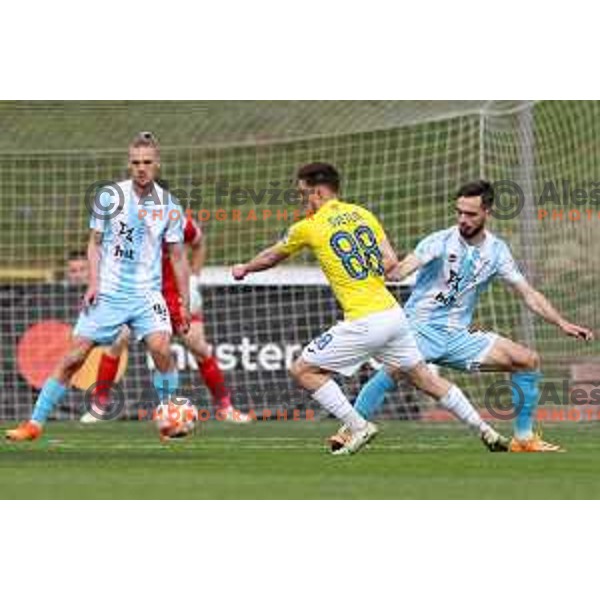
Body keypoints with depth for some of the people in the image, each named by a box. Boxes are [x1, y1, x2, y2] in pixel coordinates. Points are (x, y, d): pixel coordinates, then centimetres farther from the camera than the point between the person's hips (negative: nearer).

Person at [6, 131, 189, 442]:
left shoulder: (169, 206, 1)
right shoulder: (109, 197, -1)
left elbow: (177, 256, 7)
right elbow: (94, 243, 6)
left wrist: (184, 303, 3)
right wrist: (93, 282, -7)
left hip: (146, 294, 0)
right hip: (108, 293, 0)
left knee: (161, 347, -24)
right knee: (74, 356, -5)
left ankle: (169, 419, -7)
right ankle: (35, 423, 3)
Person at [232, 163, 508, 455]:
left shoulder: (308, 227, -2)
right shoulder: (362, 214, 12)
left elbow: (271, 257, 16)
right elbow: (391, 261, 9)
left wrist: (245, 269, 35)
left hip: (363, 322, -7)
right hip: (394, 313, 7)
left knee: (303, 370, 3)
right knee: (423, 376, 20)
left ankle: (358, 428, -2)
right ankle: (485, 431, 22)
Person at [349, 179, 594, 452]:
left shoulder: (496, 250, 4)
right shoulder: (441, 241, -11)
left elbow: (529, 294, 9)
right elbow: (405, 267, -27)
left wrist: (562, 323, -1)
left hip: (458, 337, 5)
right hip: (421, 328, -5)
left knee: (528, 360, -4)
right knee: (394, 369, -34)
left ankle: (523, 439, 6)